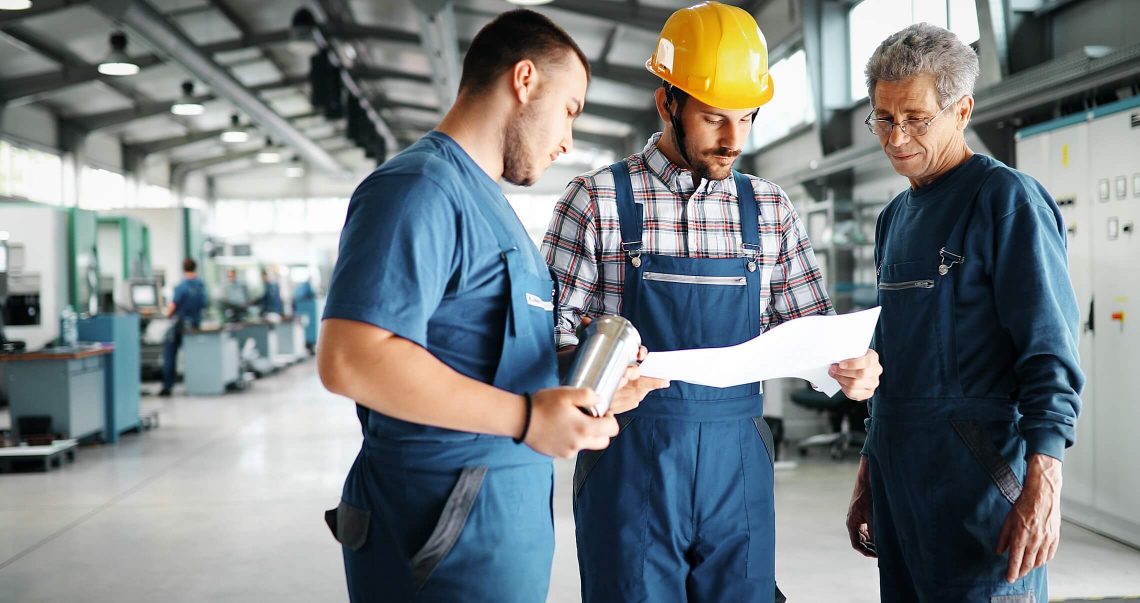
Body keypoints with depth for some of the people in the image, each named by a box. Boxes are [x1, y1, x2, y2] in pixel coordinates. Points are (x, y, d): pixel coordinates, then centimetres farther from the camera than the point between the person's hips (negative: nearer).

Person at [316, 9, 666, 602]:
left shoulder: (487, 200, 18)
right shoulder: (421, 187, -14)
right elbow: (349, 358, -26)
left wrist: (590, 388, 8)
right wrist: (526, 417, -26)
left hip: (510, 514, 10)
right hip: (448, 534, -10)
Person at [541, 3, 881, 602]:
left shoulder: (769, 208, 10)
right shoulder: (597, 199, -1)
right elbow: (555, 327, -3)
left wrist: (851, 365, -10)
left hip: (738, 462, 3)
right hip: (630, 461, -3)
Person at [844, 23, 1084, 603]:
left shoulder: (1008, 198, -8)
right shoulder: (895, 218, 15)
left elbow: (1049, 353, -14)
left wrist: (1041, 487, -22)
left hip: (980, 479, -7)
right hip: (899, 480, 7)